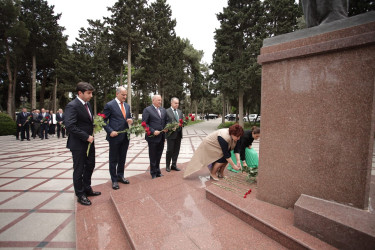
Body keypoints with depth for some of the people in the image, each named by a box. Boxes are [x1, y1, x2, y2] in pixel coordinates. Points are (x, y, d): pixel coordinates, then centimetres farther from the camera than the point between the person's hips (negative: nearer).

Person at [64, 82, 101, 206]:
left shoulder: (87, 104, 9)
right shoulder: (72, 106, -18)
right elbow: (70, 126, -25)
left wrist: (93, 128, 1)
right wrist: (86, 137, -22)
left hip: (89, 142, 8)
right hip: (78, 144, -8)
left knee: (90, 166, 19)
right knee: (79, 170, 8)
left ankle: (87, 189, 38)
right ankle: (80, 195, 25)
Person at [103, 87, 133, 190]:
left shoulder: (127, 106, 12)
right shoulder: (109, 105, -7)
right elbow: (104, 120, -6)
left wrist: (131, 120, -4)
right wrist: (110, 131, -17)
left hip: (125, 137, 6)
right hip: (115, 136, -6)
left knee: (122, 158, 17)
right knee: (113, 160, 7)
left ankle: (120, 176, 33)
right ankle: (114, 180, 21)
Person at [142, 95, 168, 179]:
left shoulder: (163, 110, 11)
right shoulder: (147, 110, -7)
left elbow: (165, 121, 18)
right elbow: (144, 124, -11)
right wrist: (153, 131, -19)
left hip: (161, 137, 6)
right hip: (153, 137, -5)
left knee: (158, 155, 16)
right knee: (153, 156, 9)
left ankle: (157, 171, 32)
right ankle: (153, 173, 24)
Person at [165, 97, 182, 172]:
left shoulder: (180, 111, 14)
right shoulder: (167, 111, -5)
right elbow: (165, 123, -9)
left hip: (178, 134, 6)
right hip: (171, 134, -5)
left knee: (176, 150, 10)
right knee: (170, 150, 2)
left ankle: (174, 165, 24)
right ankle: (168, 166, 19)